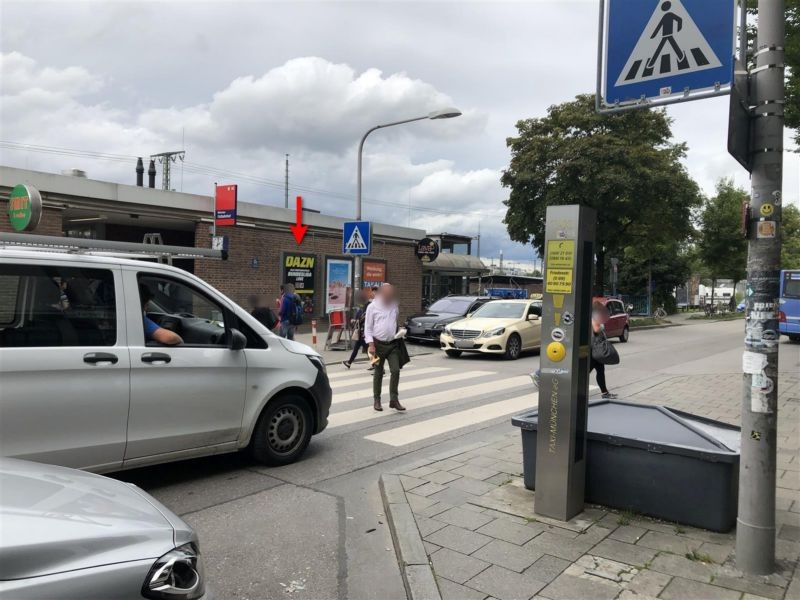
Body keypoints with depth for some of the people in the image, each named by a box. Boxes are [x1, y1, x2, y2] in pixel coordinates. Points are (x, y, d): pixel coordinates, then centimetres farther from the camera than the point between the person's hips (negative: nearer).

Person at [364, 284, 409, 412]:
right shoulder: (372, 307, -4)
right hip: (378, 344, -3)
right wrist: (371, 344, -12)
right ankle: (376, 400, 20)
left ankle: (394, 399, 2)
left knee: (395, 370, -7)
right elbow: (368, 327, -4)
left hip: (393, 343, 3)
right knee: (378, 373, 7)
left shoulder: (394, 306, 7)